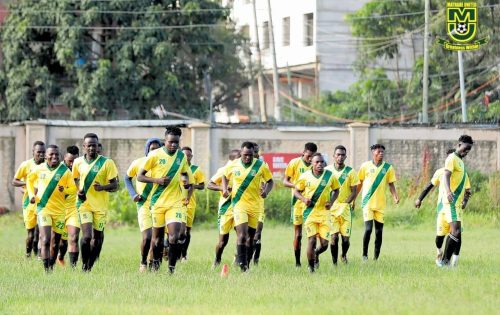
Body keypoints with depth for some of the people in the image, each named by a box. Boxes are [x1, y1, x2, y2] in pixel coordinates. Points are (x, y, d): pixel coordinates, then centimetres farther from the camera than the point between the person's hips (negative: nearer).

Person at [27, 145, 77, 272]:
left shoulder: (65, 171, -3)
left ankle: (51, 266, 31)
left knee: (55, 243, 11)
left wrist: (64, 189, -20)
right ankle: (46, 270, -18)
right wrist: (31, 194, 9)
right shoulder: (39, 169, 1)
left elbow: (73, 189, 0)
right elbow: (30, 179, 21)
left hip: (59, 211, 1)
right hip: (43, 208, -1)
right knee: (45, 240, -15)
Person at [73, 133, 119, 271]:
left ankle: (90, 266, 22)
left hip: (101, 206, 0)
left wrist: (102, 187, -24)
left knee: (98, 237, 6)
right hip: (84, 204, 0)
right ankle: (84, 264, 5)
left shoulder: (107, 163, -5)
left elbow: (115, 185, -4)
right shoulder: (78, 163, 3)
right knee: (87, 236, -14)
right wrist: (78, 191, 1)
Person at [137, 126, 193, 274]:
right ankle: (156, 262, 34)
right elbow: (140, 176, -3)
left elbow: (186, 174, 24)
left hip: (175, 202, 1)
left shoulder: (181, 156, 5)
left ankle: (172, 268, -4)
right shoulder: (155, 155, -6)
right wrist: (157, 180, -18)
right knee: (157, 237, 9)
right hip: (158, 201, -1)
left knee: (174, 237, -14)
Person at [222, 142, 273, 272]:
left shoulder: (260, 166, -4)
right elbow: (225, 177, 18)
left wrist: (266, 191, -13)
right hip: (239, 203, -2)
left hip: (255, 205, 2)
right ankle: (241, 263, -18)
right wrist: (225, 189, 0)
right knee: (242, 232, -18)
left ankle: (247, 264, 22)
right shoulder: (233, 165, -2)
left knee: (251, 236, 9)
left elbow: (270, 181, 7)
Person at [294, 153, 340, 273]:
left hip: (324, 212, 2)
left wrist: (331, 202, -4)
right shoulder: (305, 176, -4)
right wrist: (303, 199, -14)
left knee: (324, 244, -2)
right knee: (312, 240, -11)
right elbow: (296, 191, 6)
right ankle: (311, 266, 7)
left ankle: (316, 254, 34)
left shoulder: (330, 176, 0)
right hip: (310, 212, -2)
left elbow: (336, 190, 14)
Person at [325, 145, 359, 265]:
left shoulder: (350, 172, 2)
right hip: (331, 209, 0)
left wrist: (345, 203, -11)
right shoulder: (327, 170, 4)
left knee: (346, 238, -3)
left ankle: (344, 255, 27)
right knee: (334, 237, -9)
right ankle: (334, 263, 1)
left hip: (345, 208, 0)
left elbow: (354, 192, 2)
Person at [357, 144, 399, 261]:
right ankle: (364, 254, 2)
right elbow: (359, 183, 11)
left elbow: (391, 184, 7)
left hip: (380, 203, 2)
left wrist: (395, 196, -10)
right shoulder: (366, 166, 3)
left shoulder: (388, 167, 5)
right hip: (367, 202, -2)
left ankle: (376, 258, 9)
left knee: (379, 231, 2)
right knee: (368, 229, -13)